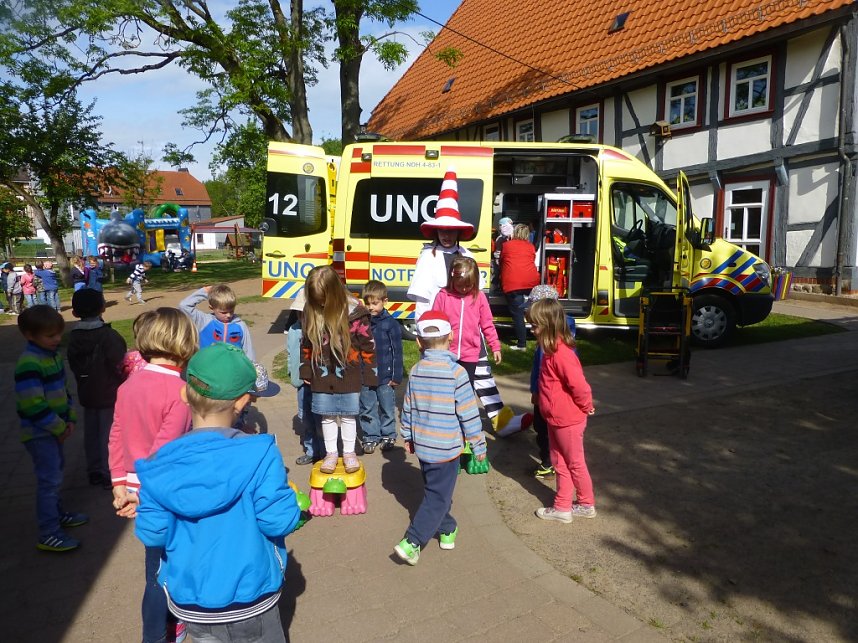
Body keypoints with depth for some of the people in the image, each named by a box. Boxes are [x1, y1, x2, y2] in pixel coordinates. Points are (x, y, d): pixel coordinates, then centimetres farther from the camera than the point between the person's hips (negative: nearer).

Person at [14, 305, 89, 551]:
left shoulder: (52, 354, 7)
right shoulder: (28, 363, -23)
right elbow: (33, 405, -26)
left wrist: (70, 419, 5)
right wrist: (59, 428, -17)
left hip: (55, 429, 9)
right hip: (39, 433, -9)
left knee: (55, 473, 22)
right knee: (49, 479, -5)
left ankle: (57, 513, 39)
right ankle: (49, 535, 4)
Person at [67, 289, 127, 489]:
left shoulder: (73, 337, -3)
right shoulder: (109, 335, -19)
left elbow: (74, 366, 4)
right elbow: (120, 366, -19)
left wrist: (84, 382, 16)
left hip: (86, 394, 5)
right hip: (110, 394, -5)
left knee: (91, 433, 16)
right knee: (109, 434, 5)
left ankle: (94, 472, 28)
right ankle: (110, 475, 12)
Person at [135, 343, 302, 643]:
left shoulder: (161, 464, -14)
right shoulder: (260, 454, -23)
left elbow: (152, 534, -11)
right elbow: (278, 522, -21)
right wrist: (287, 496, -2)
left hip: (187, 603, 3)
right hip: (249, 601, -2)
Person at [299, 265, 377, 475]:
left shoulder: (355, 312, -14)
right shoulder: (311, 311, -4)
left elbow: (367, 345, -7)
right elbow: (306, 342, 7)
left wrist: (369, 374, -6)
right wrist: (306, 370, 9)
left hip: (349, 375, -2)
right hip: (322, 375, 3)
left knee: (348, 415, 10)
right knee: (327, 416, 12)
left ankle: (349, 452, 27)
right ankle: (330, 453, 28)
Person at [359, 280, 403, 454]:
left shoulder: (390, 323, -9)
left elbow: (397, 351, -6)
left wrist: (397, 376, -7)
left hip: (385, 376, -3)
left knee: (387, 408, 11)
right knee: (367, 409, 11)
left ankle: (388, 436, 26)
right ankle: (370, 437, 24)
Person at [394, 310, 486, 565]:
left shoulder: (415, 371, -3)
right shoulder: (456, 372, -17)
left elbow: (407, 409, 7)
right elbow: (469, 414, -14)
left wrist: (407, 437, 21)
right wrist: (478, 446, -2)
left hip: (423, 446, 6)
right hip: (446, 448, -5)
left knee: (435, 490, 23)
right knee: (438, 497, 4)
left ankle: (447, 530, 39)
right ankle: (411, 542, -2)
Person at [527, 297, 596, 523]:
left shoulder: (561, 353, -27)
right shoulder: (551, 349, 4)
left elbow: (579, 384, -28)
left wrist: (586, 406, -14)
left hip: (568, 420, -9)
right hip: (556, 419, 9)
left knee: (575, 463, 10)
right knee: (560, 463, 17)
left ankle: (586, 505, 29)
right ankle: (562, 507, 28)